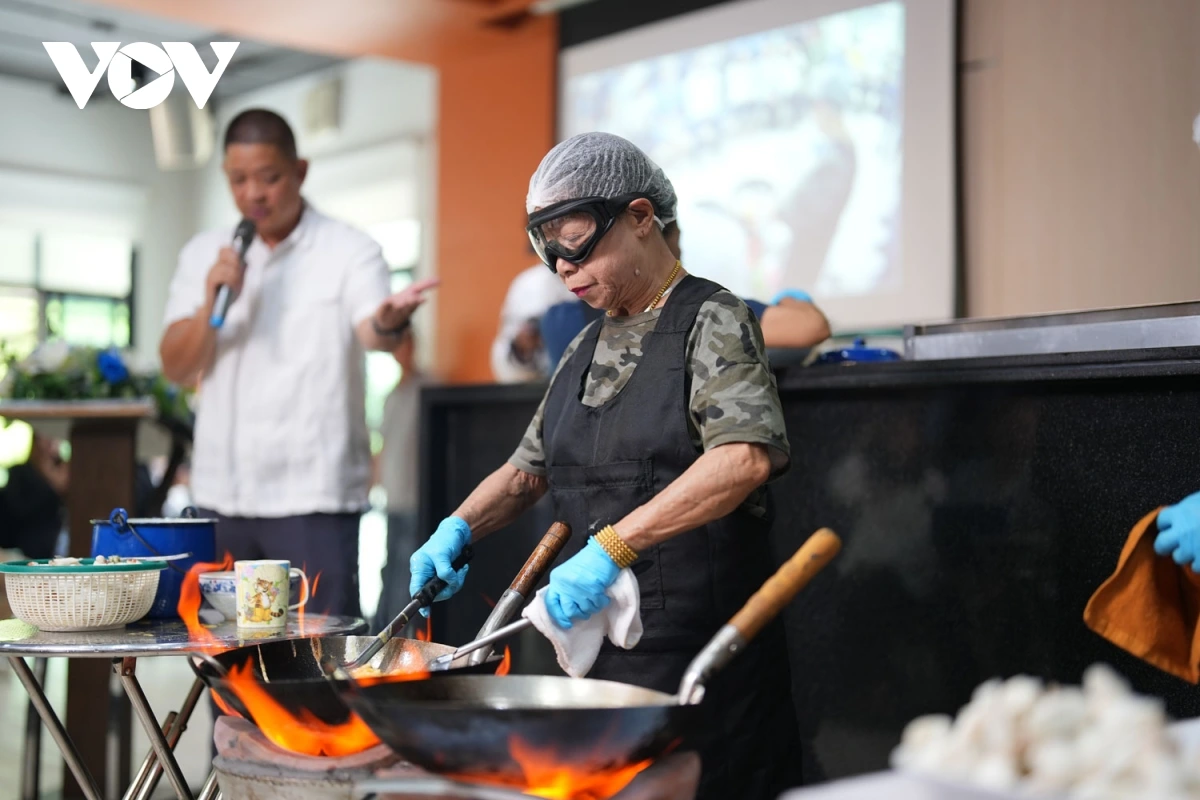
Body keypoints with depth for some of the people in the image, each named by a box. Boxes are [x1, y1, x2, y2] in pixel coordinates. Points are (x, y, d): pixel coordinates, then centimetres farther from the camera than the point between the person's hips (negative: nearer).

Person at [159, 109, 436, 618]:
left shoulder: (349, 251, -6)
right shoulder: (203, 255, 7)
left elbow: (371, 333, -25)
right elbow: (175, 367, 1)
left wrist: (390, 323, -48)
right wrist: (210, 300, -17)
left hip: (312, 493, -5)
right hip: (221, 493, 5)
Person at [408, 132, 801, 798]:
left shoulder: (711, 321, -7)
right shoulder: (585, 349, 15)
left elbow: (746, 457, -24)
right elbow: (530, 468, 21)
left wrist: (612, 545, -29)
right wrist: (457, 529, 2)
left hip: (699, 650, -6)